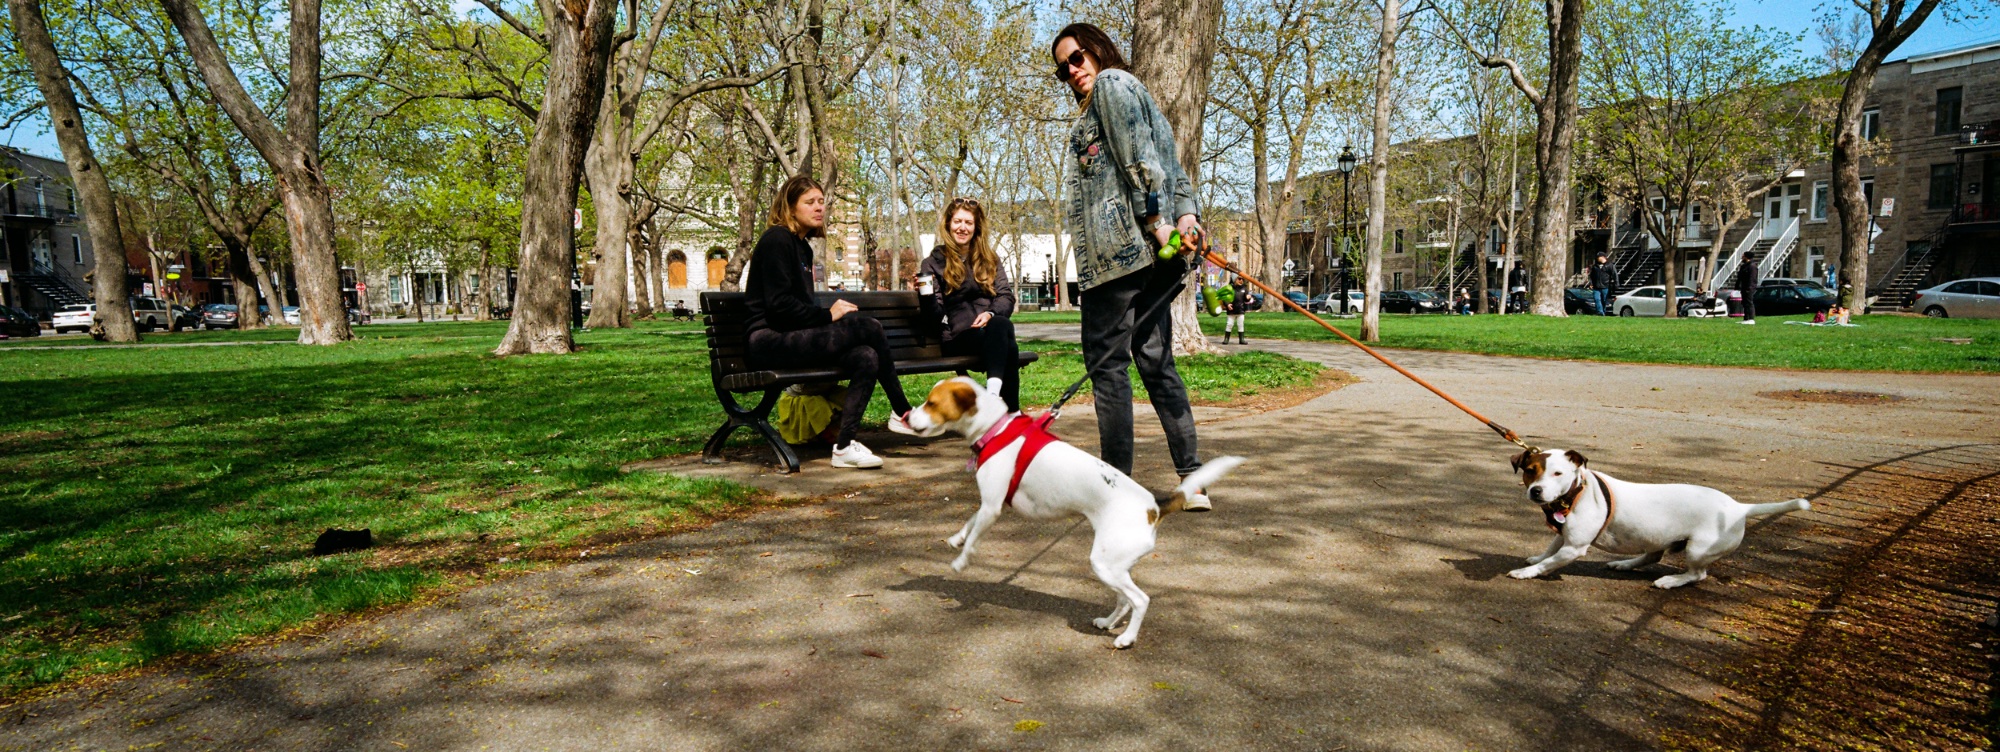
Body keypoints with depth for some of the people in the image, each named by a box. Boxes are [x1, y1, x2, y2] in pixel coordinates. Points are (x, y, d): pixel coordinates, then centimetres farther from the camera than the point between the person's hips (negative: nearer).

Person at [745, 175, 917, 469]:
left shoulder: (802, 246, 21)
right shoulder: (777, 239, -7)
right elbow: (777, 304, -17)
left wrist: (827, 314, 3)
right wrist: (827, 315, -13)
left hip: (791, 337, 9)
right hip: (770, 342, -9)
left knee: (867, 357, -18)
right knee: (869, 327, -21)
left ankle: (844, 445, -16)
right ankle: (901, 412, -10)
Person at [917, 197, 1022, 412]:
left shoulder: (989, 259, 21)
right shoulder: (935, 261, 12)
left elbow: (1006, 296, 10)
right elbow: (935, 313, 6)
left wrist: (991, 314, -13)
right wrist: (925, 295, -17)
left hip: (993, 327, 3)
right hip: (959, 336, -3)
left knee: (1002, 325, -39)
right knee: (1007, 345, -37)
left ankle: (993, 392, -55)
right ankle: (1011, 412, -44)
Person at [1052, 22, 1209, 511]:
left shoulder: (1111, 82, 2)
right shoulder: (1140, 96, 30)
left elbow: (1138, 156, -12)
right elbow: (1172, 170, 20)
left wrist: (1157, 222, -15)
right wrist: (1187, 213, 3)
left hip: (1116, 249, -9)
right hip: (1149, 253, 10)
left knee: (1106, 362, -7)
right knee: (1156, 362, 7)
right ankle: (1192, 481, 5)